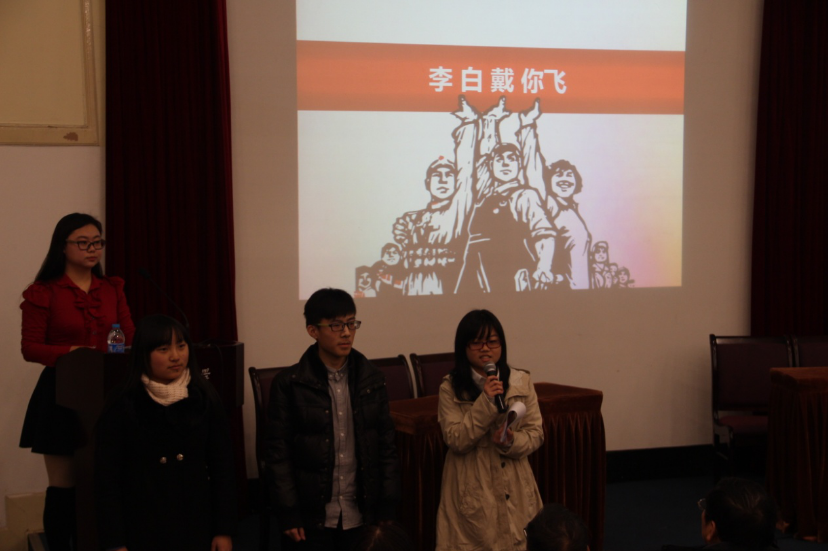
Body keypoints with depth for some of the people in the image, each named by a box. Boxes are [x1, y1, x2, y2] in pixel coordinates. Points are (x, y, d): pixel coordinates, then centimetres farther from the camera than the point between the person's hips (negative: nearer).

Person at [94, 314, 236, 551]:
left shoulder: (206, 399, 0)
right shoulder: (122, 407, -6)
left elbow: (222, 468, 2)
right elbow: (107, 479, -6)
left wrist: (224, 530, -1)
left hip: (195, 527, 2)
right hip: (142, 532, -2)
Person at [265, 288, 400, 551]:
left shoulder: (373, 380, 4)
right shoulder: (289, 384, -6)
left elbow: (386, 445, 6)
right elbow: (278, 452, -5)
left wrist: (387, 509, 3)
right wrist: (288, 514, -9)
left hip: (362, 516, 3)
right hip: (311, 518, -3)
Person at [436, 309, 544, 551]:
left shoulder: (521, 382, 2)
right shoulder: (451, 388, -5)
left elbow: (536, 433, 2)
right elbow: (456, 440, -13)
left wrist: (512, 442, -18)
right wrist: (485, 403, -21)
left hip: (514, 488, 2)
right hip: (472, 491, -2)